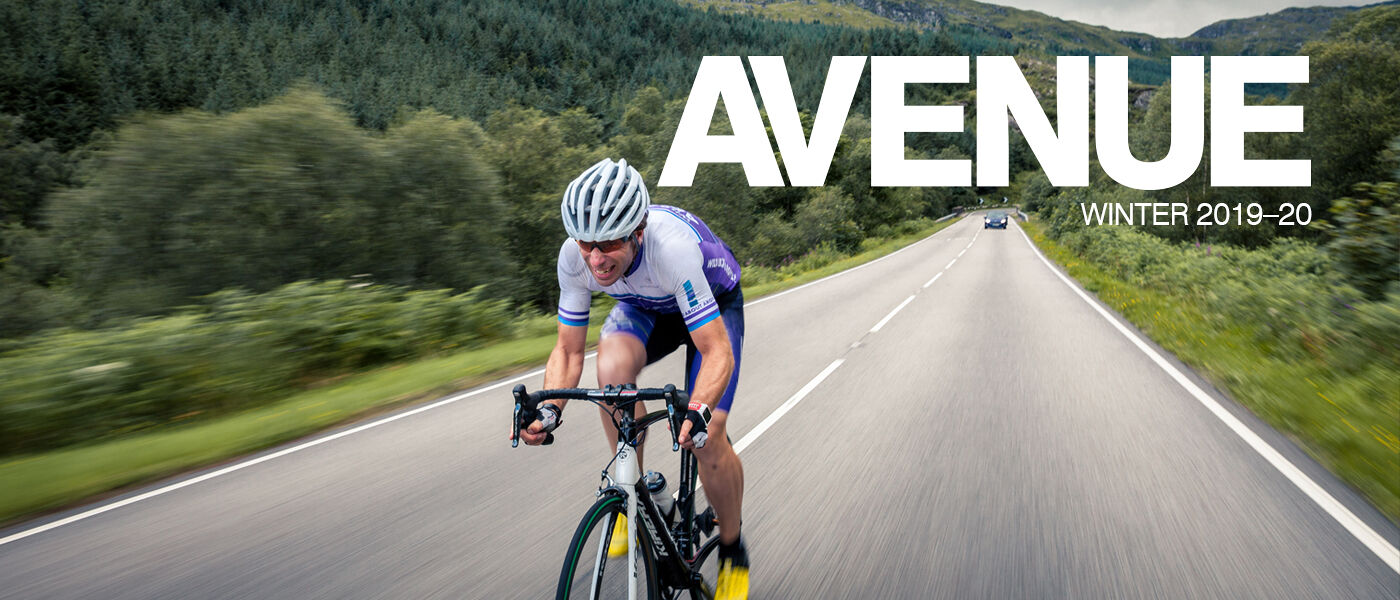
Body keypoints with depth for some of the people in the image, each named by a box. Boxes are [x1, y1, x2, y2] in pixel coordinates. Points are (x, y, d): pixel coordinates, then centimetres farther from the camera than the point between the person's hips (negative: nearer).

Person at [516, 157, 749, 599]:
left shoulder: (673, 247, -42)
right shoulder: (574, 257, -28)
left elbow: (717, 353, -40)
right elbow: (568, 351, -18)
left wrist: (698, 412, -57)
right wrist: (550, 407, -36)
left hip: (713, 304, -3)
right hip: (645, 308, 4)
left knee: (706, 438, -18)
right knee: (612, 364, -31)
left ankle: (733, 553, 9)